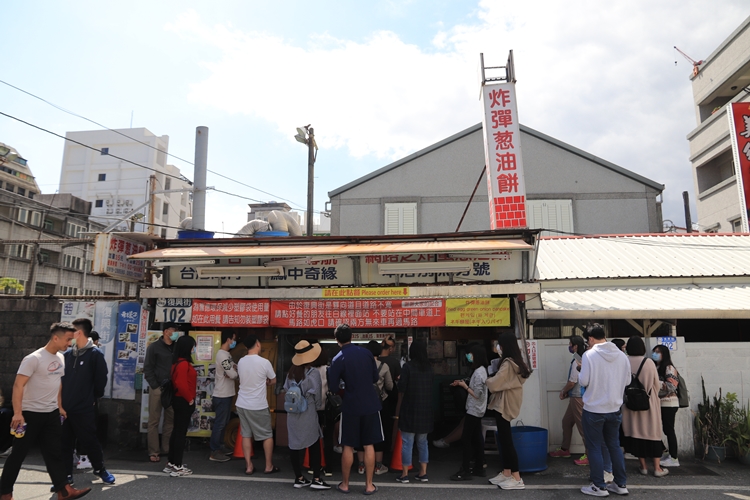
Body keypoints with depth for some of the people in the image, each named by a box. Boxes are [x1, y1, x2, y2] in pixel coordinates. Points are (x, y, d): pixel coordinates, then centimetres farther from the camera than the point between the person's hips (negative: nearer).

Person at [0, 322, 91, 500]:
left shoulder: (61, 358, 6)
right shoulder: (34, 358, -17)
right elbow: (18, 385, -19)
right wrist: (17, 413, -23)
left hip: (51, 414, 7)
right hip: (31, 414, -6)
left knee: (55, 452, 7)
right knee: (18, 454, 6)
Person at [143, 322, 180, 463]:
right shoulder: (154, 347, 0)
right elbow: (148, 368, -4)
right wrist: (155, 386, -10)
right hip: (157, 388, -4)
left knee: (170, 420, 7)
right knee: (154, 421, 2)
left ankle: (167, 449, 17)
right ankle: (153, 451, 8)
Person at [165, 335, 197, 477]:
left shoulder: (177, 362, 9)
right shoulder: (184, 364, -21)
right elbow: (181, 385, -27)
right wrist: (190, 399, -15)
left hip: (179, 400, 10)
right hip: (183, 402, -10)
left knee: (177, 431, 16)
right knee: (181, 432, -2)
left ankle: (171, 463, 26)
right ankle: (177, 466, 6)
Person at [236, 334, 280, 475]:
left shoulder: (241, 362, -1)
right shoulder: (264, 362, -16)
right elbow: (273, 381, 0)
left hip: (242, 404, 5)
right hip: (258, 406, -5)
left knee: (246, 435, 13)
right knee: (268, 435, 10)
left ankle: (248, 466, 17)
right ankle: (269, 466, 17)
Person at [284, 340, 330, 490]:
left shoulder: (291, 373, 1)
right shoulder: (313, 373, -13)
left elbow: (286, 392, 5)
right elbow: (317, 396, -8)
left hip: (292, 414, 5)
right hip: (308, 415, -5)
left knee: (294, 445, 10)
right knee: (314, 446, 6)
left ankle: (299, 478, 19)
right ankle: (316, 479, 9)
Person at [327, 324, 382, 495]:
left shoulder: (338, 360, -10)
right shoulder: (366, 352, -1)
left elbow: (333, 387, -5)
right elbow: (375, 378, 8)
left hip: (350, 406, -2)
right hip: (370, 404, 2)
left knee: (348, 447, 10)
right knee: (369, 445, 10)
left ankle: (344, 484, 22)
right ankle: (369, 485, 16)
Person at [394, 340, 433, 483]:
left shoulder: (407, 367, -11)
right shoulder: (429, 368, 3)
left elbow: (402, 390, -8)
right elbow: (430, 388, 9)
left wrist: (398, 410, 1)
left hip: (409, 409, -4)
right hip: (425, 410, 4)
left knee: (407, 442, 3)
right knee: (422, 442, 14)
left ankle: (405, 474, 8)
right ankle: (423, 473, 16)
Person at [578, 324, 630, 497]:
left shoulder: (589, 355, -17)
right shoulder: (621, 355, 0)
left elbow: (583, 381, -16)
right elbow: (627, 381, 7)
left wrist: (580, 371, 3)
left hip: (593, 410, -5)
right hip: (615, 409, 5)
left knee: (594, 448, 6)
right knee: (614, 446, 18)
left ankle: (599, 486, 13)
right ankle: (621, 484, 26)